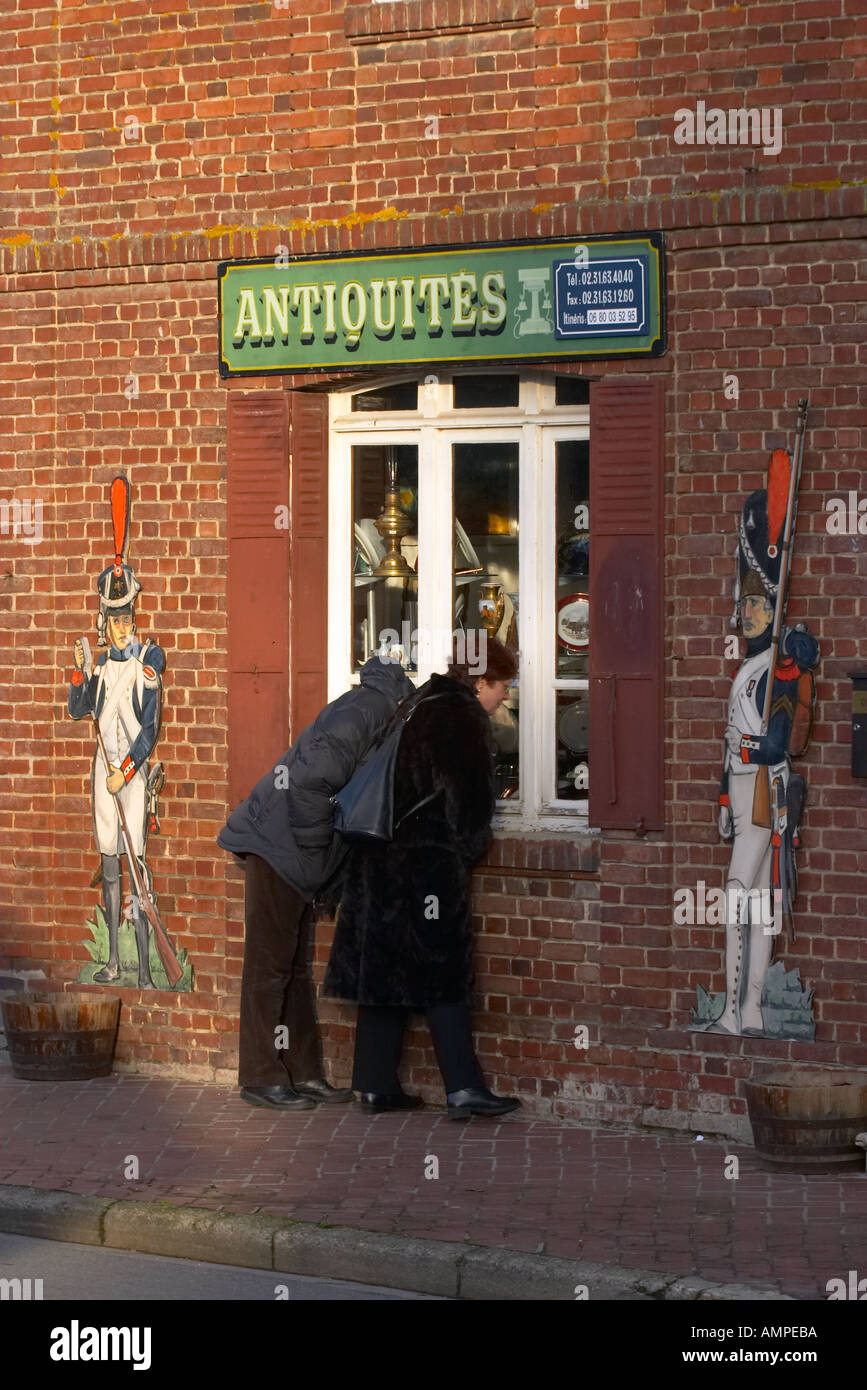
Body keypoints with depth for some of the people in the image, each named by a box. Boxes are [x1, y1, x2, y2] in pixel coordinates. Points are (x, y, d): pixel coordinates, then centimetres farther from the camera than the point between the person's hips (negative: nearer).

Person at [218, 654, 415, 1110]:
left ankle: (302, 1073, 19)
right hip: (275, 846, -10)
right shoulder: (367, 709, -18)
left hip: (299, 859, 10)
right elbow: (309, 780, -25)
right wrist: (314, 849, -17)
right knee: (269, 965, -3)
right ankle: (261, 1077, 2)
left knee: (296, 966, 13)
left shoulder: (375, 709, 12)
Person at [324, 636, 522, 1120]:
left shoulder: (420, 705, 17)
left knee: (386, 966, 9)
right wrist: (469, 848, 2)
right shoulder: (464, 717, -10)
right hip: (430, 860, -9)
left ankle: (377, 1085, 12)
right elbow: (472, 794, -14)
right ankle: (463, 1088, -6)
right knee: (443, 970, -6)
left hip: (381, 857, 9)